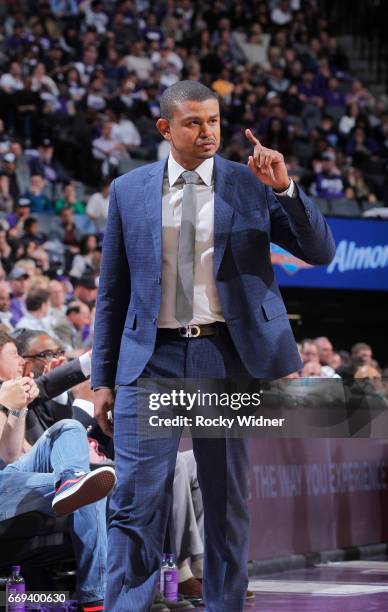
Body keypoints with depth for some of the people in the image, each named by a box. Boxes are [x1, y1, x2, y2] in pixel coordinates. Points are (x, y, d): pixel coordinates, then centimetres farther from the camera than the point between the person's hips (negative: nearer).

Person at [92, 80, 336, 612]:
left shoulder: (251, 185, 4)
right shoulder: (129, 190, 7)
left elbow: (321, 252, 0)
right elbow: (112, 290, 10)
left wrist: (285, 189, -14)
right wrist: (103, 378, 7)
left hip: (226, 356, 0)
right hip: (151, 358, 0)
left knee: (228, 503, 8)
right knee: (135, 503, -7)